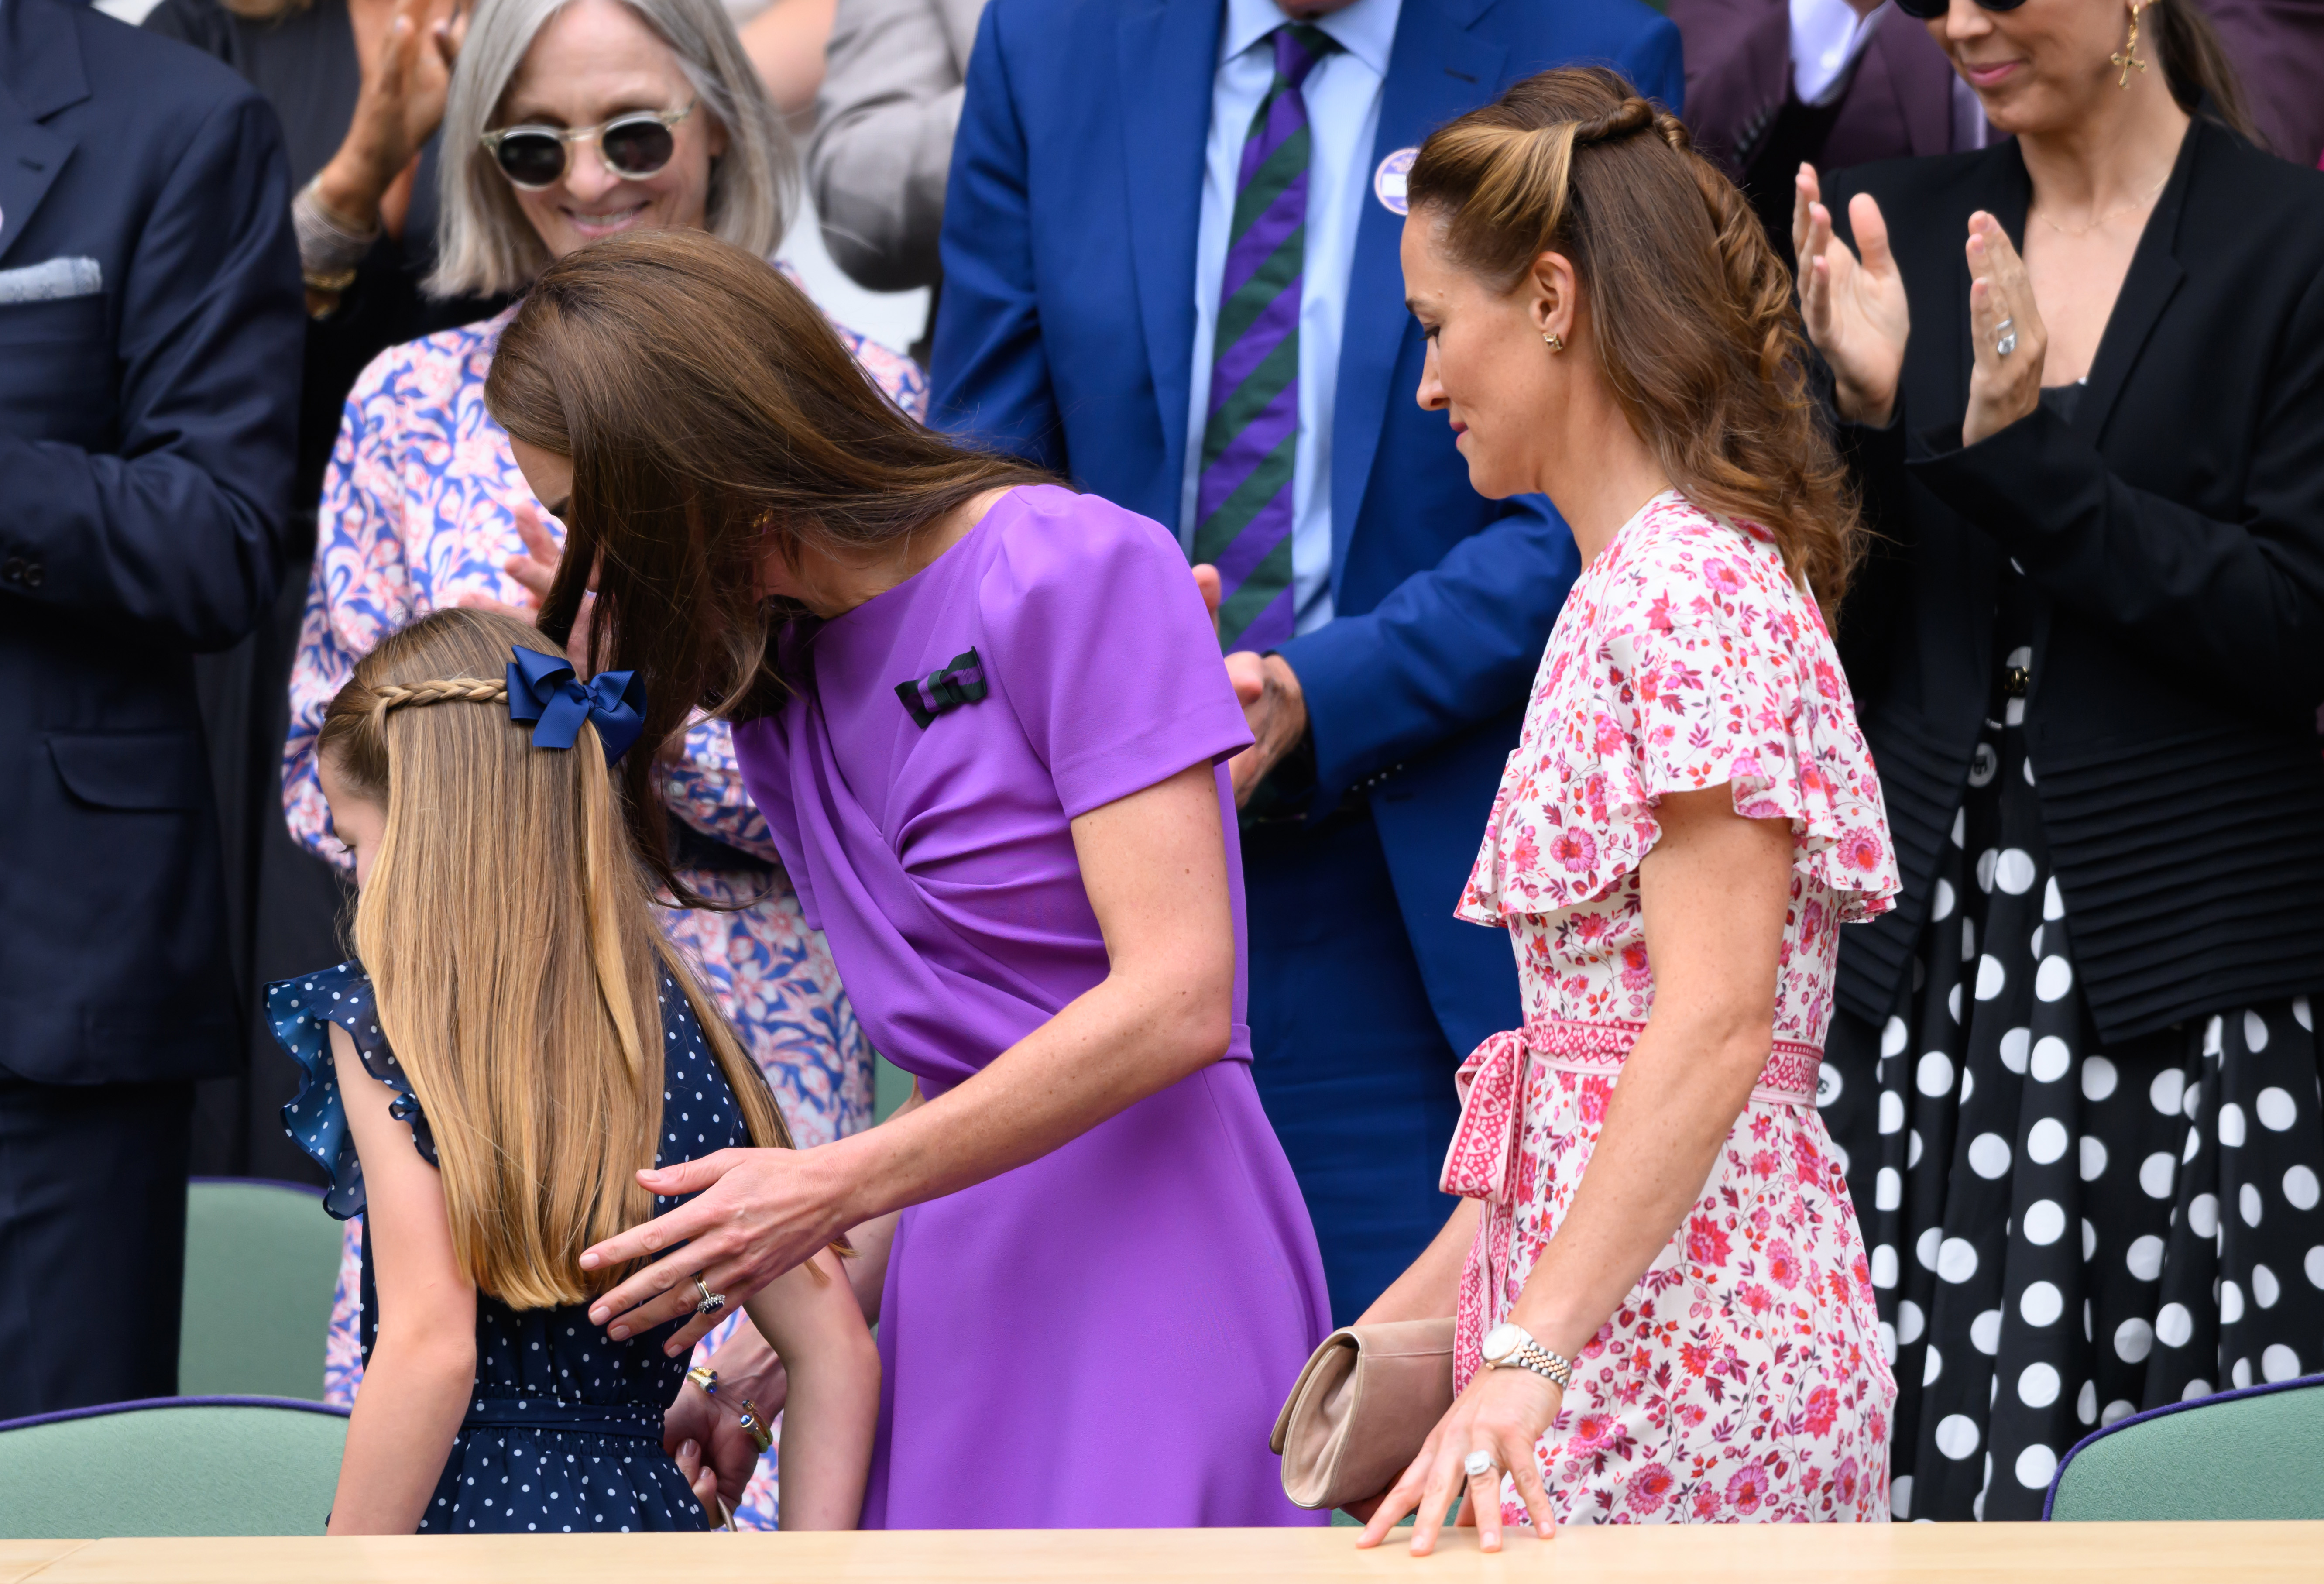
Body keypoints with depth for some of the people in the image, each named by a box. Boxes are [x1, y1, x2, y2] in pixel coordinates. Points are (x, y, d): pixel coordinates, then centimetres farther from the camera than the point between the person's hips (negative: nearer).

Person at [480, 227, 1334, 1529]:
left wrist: (840, 1188, -15)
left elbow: (1175, 1000, -15)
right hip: (955, 1289, 6)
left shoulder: (1080, 572, -7)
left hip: (1145, 1266, -6)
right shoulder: (772, 675, 16)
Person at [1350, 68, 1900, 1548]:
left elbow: (1714, 1027, -21)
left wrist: (1530, 1358, -26)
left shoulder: (1688, 592, -12)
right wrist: (1421, 1306, 24)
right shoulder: (1638, 585, 19)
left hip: (1672, 1343, -9)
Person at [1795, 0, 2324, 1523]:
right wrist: (1866, 415, -8)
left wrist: (2023, 453, -14)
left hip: (2185, 963, -3)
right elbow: (1822, 623, 10)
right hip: (1922, 952, 3)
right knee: (1919, 1450, -3)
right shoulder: (1885, 229, 10)